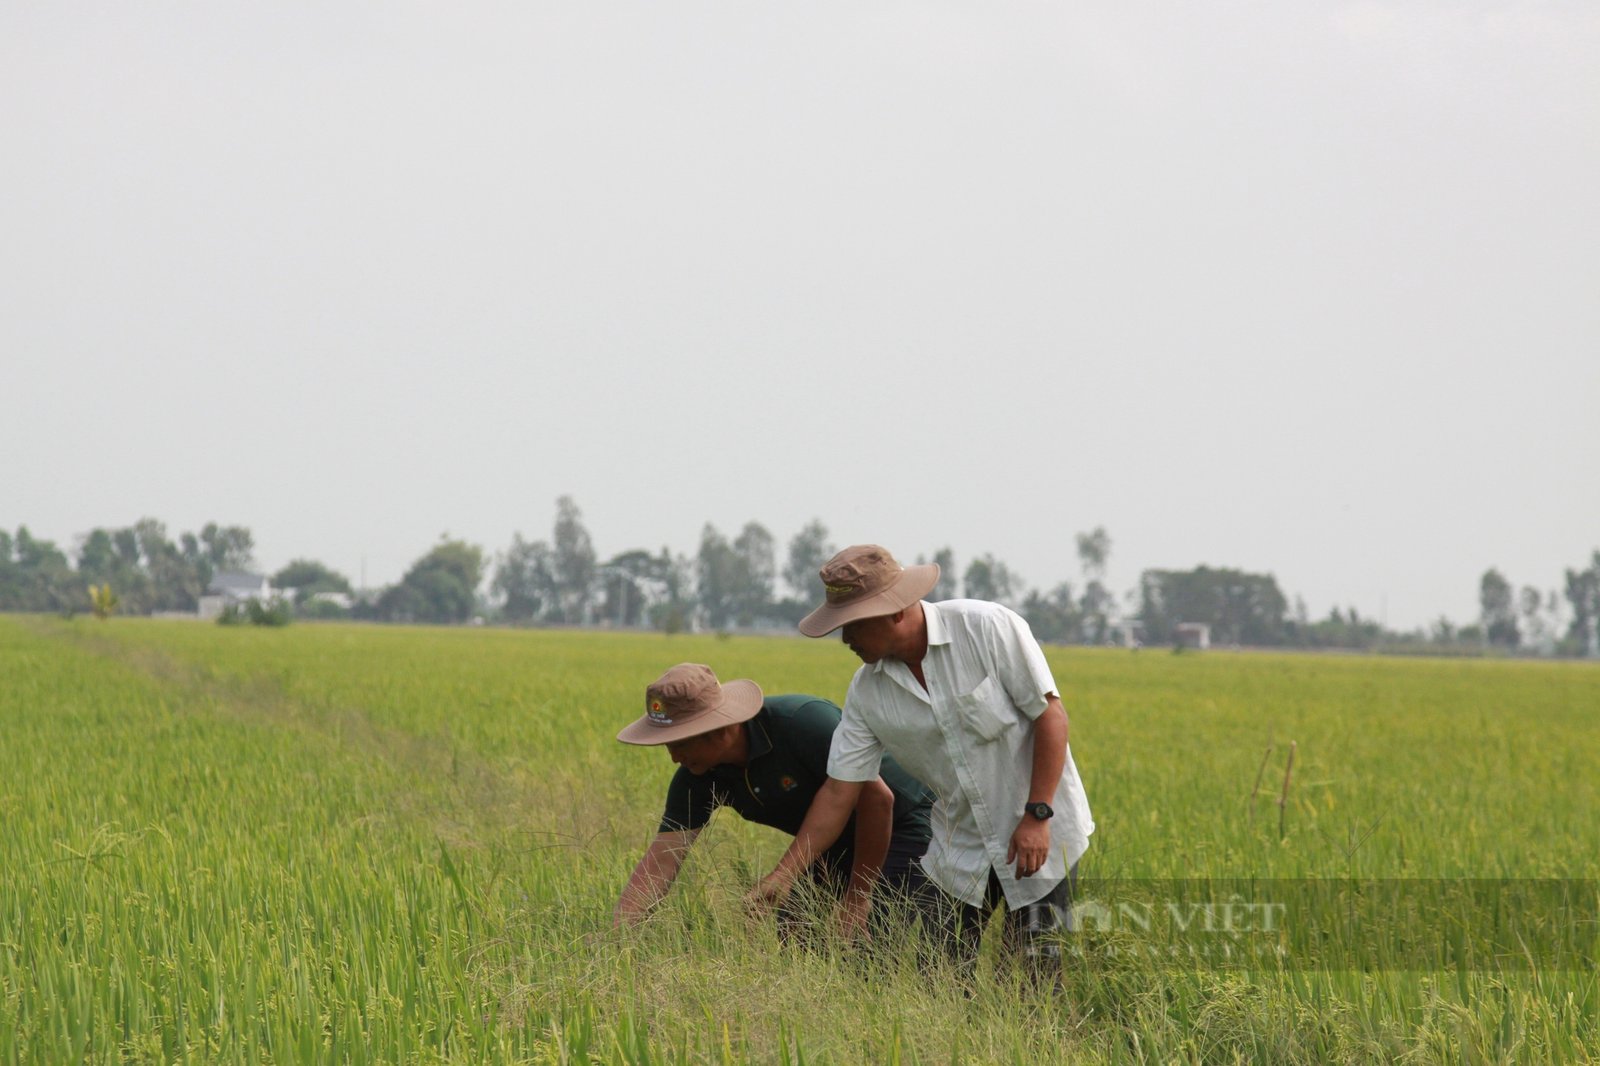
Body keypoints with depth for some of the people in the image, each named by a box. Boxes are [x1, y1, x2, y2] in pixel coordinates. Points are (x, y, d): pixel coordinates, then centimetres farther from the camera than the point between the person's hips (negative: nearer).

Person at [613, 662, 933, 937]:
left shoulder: (803, 723, -33)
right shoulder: (698, 777, -13)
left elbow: (877, 795, -29)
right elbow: (662, 858, -16)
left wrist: (859, 896, -23)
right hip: (838, 839, 7)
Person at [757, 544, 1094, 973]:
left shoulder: (988, 628, -17)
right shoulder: (867, 692, -3)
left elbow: (1051, 715, -14)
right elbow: (839, 791, -1)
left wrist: (1037, 816, -19)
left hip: (1040, 830, -4)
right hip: (960, 846, 4)